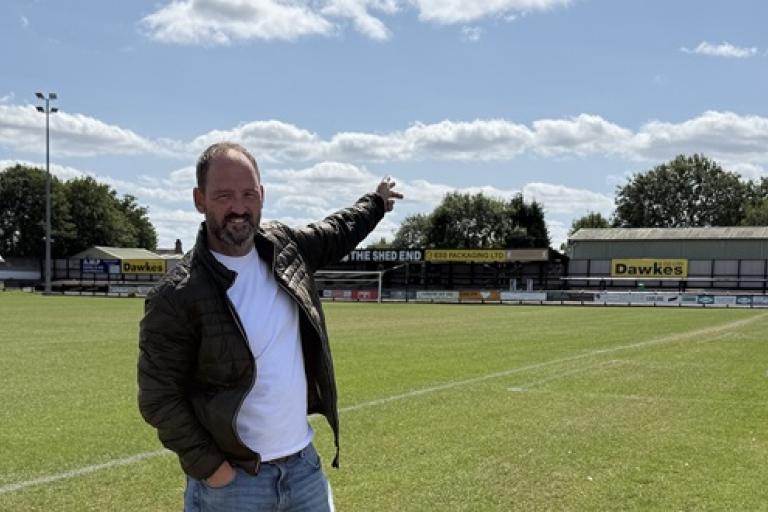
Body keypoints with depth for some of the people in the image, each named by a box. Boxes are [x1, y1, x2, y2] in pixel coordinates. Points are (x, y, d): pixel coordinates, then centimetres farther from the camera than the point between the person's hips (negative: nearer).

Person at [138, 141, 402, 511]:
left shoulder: (284, 245, 0)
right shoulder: (175, 298, -17)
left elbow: (337, 232, 22)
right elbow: (159, 398, -13)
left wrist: (377, 202, 36)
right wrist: (208, 467, -15)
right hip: (230, 481, -6)